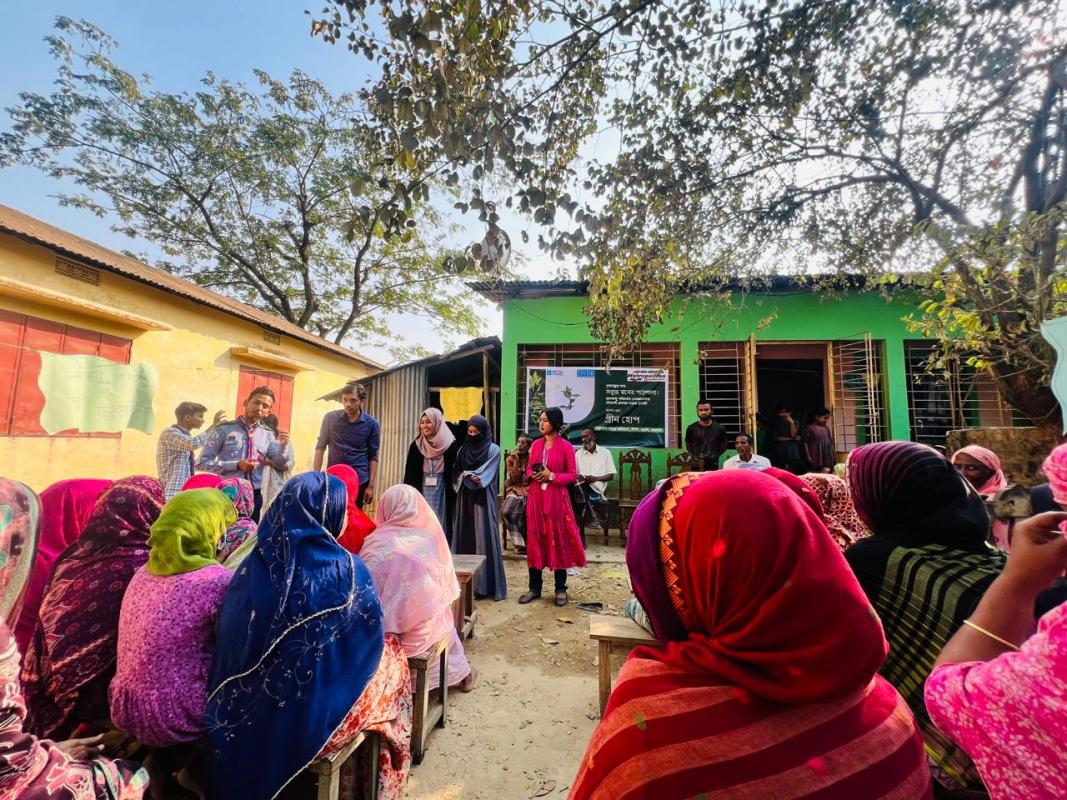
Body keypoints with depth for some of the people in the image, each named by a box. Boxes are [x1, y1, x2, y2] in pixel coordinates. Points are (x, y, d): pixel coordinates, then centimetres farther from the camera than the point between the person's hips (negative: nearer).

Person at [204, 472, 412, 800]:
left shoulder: (255, 563, -9)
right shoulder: (346, 569, -22)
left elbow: (232, 640, 2)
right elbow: (369, 642, -11)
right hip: (314, 709, -5)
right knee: (392, 654, 21)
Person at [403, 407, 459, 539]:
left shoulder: (451, 444, -5)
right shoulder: (416, 445, 3)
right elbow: (410, 473, 4)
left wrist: (454, 495, -9)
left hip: (442, 490, -2)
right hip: (422, 490, 2)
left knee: (441, 525, 4)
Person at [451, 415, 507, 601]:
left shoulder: (493, 450, -3)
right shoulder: (463, 449, 11)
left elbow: (486, 475, -11)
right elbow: (455, 473, 4)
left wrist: (467, 474, -16)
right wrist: (469, 477, -14)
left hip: (483, 500, -4)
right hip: (465, 499, 5)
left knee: (484, 539, -5)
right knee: (464, 537, 5)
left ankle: (484, 585, 2)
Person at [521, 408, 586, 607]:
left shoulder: (566, 446, -7)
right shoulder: (536, 444, 8)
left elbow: (573, 476, -6)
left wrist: (551, 476, -17)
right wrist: (532, 475, -6)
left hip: (556, 499, -4)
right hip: (536, 497, 5)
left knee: (558, 541, 4)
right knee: (534, 541, 8)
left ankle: (561, 589, 18)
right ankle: (535, 587, 21)